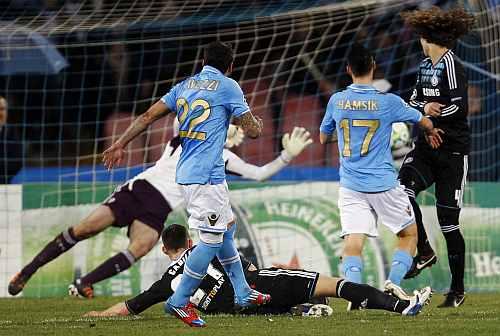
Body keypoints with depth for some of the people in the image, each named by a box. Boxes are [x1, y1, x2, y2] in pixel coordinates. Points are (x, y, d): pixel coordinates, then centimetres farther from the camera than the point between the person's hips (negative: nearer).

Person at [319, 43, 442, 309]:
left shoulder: (336, 101, 0)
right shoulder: (388, 102, -8)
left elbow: (323, 138, 16)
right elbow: (424, 122, 9)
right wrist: (431, 132, 33)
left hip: (350, 185, 2)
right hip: (383, 184, -2)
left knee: (353, 243, -4)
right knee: (409, 234, 15)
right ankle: (393, 282, -3)